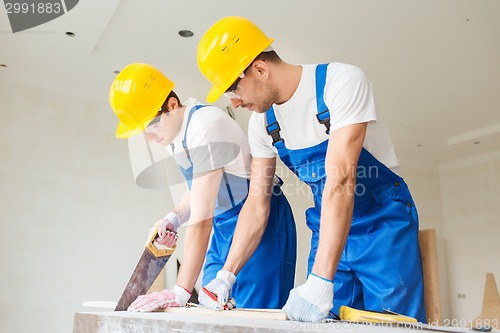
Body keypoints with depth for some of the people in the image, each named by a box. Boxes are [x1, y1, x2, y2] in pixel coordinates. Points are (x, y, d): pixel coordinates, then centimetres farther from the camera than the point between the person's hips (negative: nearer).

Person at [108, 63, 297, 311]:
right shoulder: (174, 131, 3)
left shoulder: (204, 127, -25)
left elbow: (201, 219, -29)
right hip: (223, 225, 9)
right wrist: (174, 218, -6)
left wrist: (180, 292, -28)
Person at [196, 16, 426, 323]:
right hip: (329, 228, 5)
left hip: (383, 224, -4)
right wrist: (226, 275, -7)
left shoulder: (342, 81, -22)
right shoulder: (261, 122, -2)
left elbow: (340, 180, -32)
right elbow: (256, 204, 0)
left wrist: (320, 281, -36)